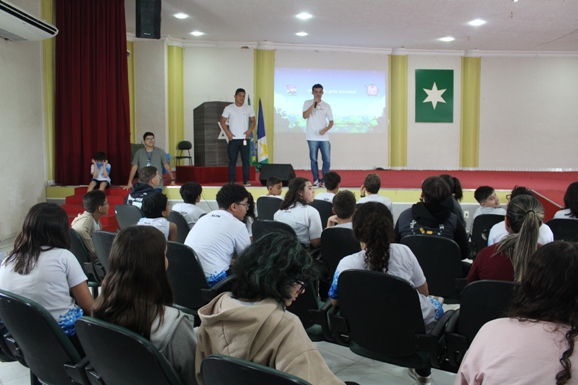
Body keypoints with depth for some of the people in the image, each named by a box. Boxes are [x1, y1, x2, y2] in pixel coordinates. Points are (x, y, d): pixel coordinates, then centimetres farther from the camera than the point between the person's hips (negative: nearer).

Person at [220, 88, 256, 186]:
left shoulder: (248, 109, 7)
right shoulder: (228, 108, 2)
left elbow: (253, 121, 10)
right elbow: (223, 121, 2)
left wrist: (250, 130, -8)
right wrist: (228, 133, -9)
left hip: (245, 139, 1)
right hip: (233, 139, -1)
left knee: (246, 160, 0)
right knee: (232, 160, 1)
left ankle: (246, 180, 5)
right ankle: (231, 181, 6)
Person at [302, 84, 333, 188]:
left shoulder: (326, 106, 7)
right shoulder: (307, 103, 3)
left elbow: (331, 121, 7)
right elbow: (305, 116, -13)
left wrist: (325, 129, -12)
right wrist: (314, 104, -16)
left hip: (324, 138, 1)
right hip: (312, 137, -1)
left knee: (327, 160, -2)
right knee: (313, 160, 3)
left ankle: (324, 180, 11)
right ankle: (316, 180, 12)